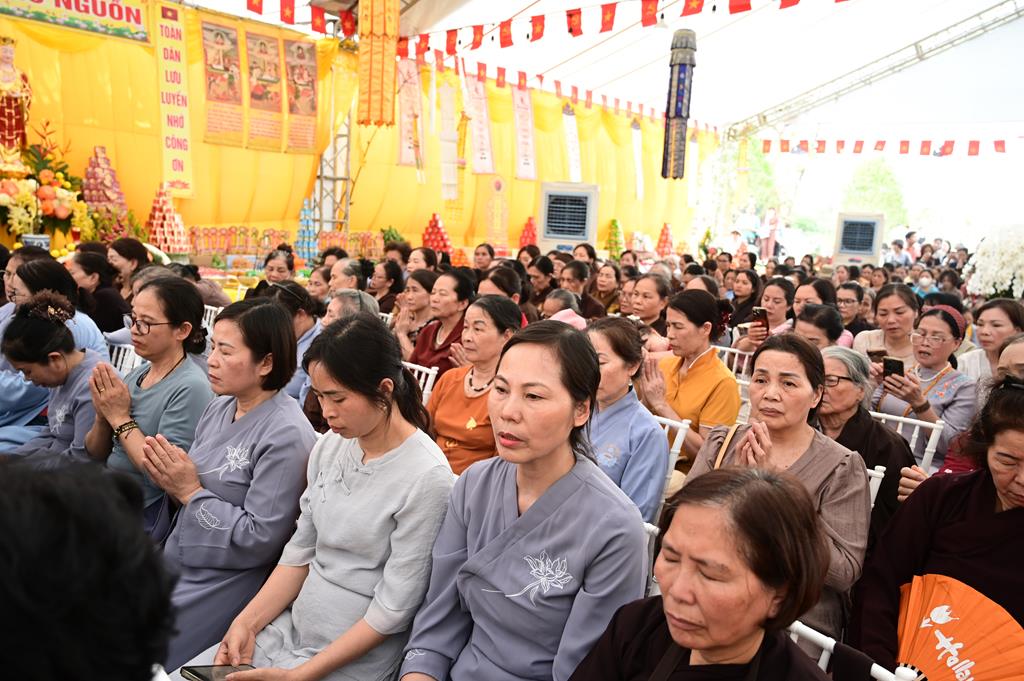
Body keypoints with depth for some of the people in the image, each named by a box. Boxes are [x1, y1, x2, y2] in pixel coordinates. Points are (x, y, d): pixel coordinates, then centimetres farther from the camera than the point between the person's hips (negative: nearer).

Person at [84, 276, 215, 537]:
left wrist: (120, 418, -16)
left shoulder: (190, 388, -17)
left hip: (141, 520, -7)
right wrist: (103, 415, -9)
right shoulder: (137, 373, 6)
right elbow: (96, 454, 11)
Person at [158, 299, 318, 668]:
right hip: (176, 564, 7)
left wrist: (191, 492, -17)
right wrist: (170, 479, -9)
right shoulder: (218, 407, 2)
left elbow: (260, 538, -21)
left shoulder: (287, 435, -22)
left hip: (222, 586, -7)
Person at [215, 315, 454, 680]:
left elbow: (393, 609, -18)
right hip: (287, 630, 6)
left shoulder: (428, 478, -21)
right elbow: (300, 552, 7)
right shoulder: (330, 446, -1)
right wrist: (247, 622, -4)